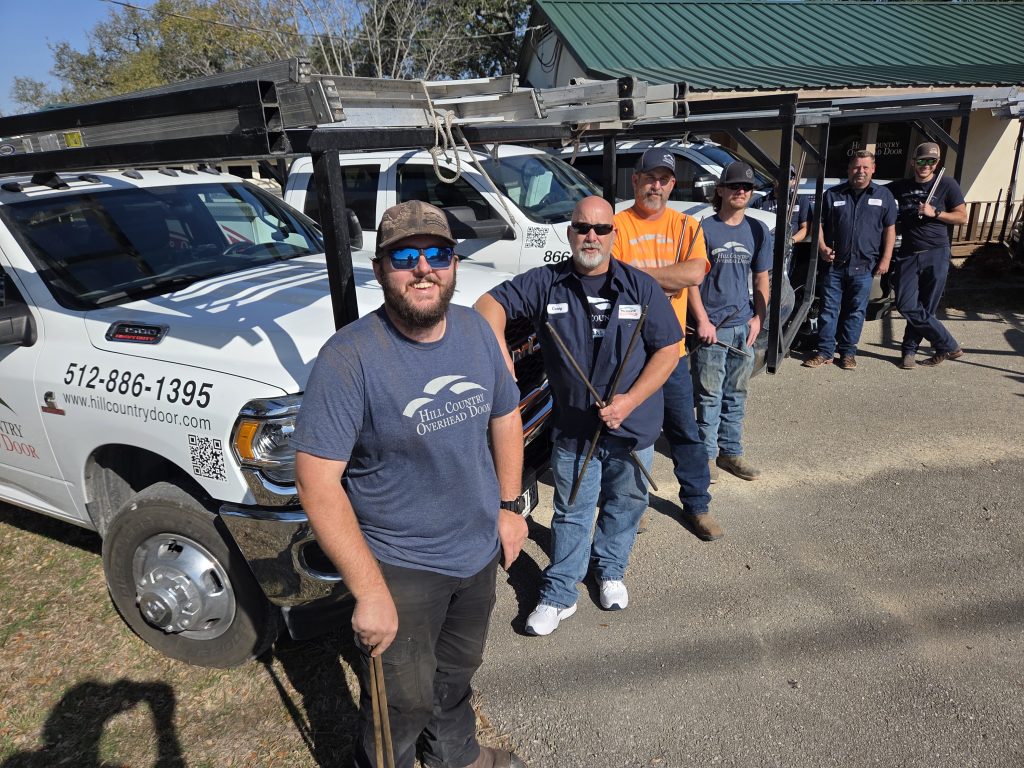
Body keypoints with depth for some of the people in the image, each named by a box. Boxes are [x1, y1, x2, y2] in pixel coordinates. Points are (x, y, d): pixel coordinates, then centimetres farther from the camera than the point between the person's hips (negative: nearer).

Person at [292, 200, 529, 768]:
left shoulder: (475, 331, -5)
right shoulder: (349, 357, -24)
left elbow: (505, 416, 9)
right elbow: (317, 482, -25)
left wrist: (509, 505, 7)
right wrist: (370, 592, -26)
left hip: (480, 551, 6)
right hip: (400, 569, -6)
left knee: (458, 671, 29)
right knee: (402, 703, 14)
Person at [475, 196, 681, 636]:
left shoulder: (642, 288, -5)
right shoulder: (546, 284, -6)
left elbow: (668, 349, -5)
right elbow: (491, 303, -7)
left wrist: (630, 401, -16)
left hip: (634, 426, 2)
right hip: (574, 429, -1)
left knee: (624, 505, 19)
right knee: (572, 513, 10)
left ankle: (610, 571, 44)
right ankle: (559, 595, 25)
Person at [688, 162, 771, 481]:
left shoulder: (758, 231, 9)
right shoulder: (705, 229, -4)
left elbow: (761, 280, 15)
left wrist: (758, 318, 3)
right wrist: (703, 321, -13)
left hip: (743, 326, 5)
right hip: (711, 326, -4)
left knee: (736, 394, 12)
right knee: (710, 395, 2)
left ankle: (730, 451, 23)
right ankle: (706, 452, 13)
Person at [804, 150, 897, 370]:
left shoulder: (883, 195, 8)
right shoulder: (833, 194, 6)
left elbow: (889, 229, 8)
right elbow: (819, 224, 8)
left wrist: (885, 259, 0)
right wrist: (822, 247, -9)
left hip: (864, 266, 0)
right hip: (834, 264, 0)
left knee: (856, 311, 6)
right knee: (829, 309, 2)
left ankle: (848, 352, 16)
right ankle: (825, 352, 8)